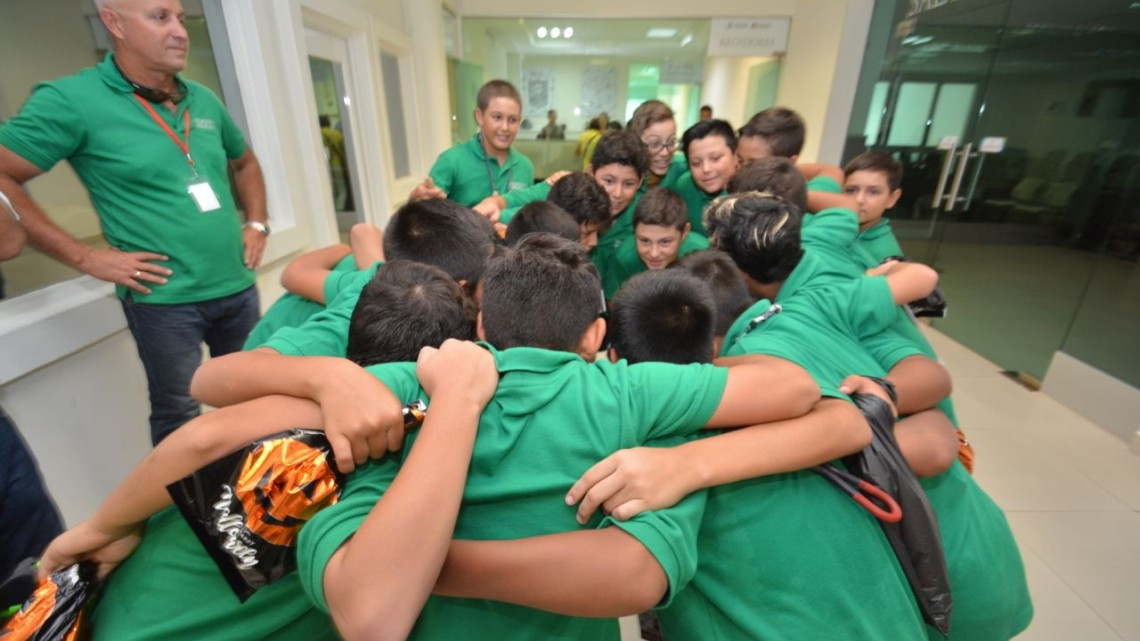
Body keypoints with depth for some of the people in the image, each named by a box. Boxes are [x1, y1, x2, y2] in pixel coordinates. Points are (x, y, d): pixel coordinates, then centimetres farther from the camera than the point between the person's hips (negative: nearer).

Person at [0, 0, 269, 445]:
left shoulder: (204, 101, 8)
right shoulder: (72, 100, -8)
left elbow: (244, 163, 23)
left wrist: (256, 224, 10)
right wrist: (85, 257, -12)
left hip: (237, 288, 6)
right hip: (165, 300, -5)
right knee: (178, 414, 8)